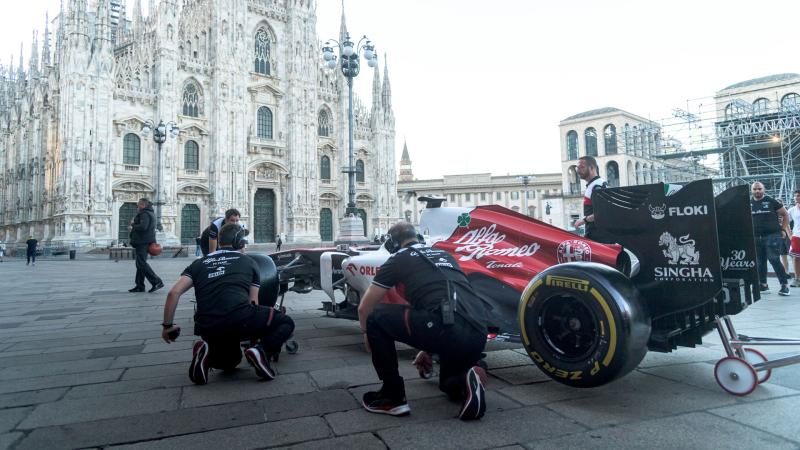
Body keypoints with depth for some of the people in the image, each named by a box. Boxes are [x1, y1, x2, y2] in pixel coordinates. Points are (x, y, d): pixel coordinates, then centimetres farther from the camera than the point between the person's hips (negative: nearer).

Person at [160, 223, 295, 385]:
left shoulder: (198, 264, 23)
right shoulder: (248, 262, 17)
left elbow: (173, 293, 9)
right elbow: (253, 302, 19)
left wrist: (168, 326, 20)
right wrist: (254, 333, 34)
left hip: (207, 328, 5)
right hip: (240, 319, -5)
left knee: (230, 360, 34)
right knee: (286, 323, 15)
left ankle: (208, 352, 2)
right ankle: (262, 351, -11)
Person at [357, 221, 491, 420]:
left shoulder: (398, 259, 14)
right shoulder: (444, 255, 31)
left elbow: (364, 308, 17)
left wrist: (366, 332, 40)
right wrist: (428, 348, 52)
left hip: (446, 329, -7)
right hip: (478, 336, 7)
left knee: (376, 318, 14)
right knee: (450, 386, 36)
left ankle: (392, 396, 14)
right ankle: (466, 381, 1)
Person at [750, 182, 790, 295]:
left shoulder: (771, 201, -1)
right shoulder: (749, 203, 8)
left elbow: (785, 214, 6)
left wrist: (783, 228, 1)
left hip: (772, 235, -4)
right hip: (756, 237, 4)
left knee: (774, 260, -11)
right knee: (760, 262, 8)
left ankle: (785, 284, -3)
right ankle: (763, 284, 17)